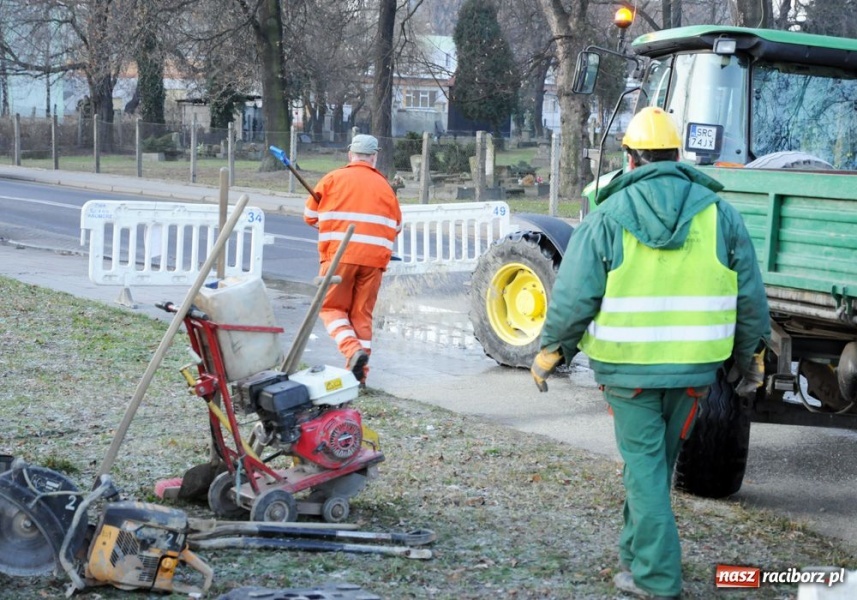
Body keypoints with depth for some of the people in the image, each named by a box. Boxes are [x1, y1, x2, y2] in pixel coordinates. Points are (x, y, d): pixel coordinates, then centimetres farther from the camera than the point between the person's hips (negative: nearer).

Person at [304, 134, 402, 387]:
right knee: (362, 313, 10)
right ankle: (358, 373, 9)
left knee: (332, 307, 9)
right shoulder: (384, 186, 10)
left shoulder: (333, 179, 3)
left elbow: (310, 215, 9)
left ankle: (352, 349, -16)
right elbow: (396, 226, 15)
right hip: (374, 258, 2)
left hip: (339, 254, -2)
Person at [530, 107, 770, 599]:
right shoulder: (720, 213, 2)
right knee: (660, 460, 18)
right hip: (695, 369, 3)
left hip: (628, 366, -3)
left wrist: (551, 352, 7)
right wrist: (751, 357, 16)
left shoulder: (608, 217, -5)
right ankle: (638, 553, 32)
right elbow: (750, 297, 4)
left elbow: (574, 297, -6)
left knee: (645, 465, 4)